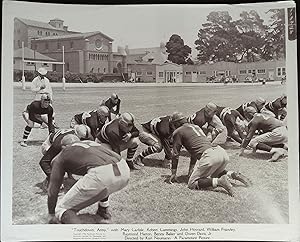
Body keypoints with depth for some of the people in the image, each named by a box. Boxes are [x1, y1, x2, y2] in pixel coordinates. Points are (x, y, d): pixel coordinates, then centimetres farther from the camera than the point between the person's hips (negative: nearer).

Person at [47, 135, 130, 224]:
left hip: (101, 176, -6)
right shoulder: (91, 142, 37)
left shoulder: (61, 157, 22)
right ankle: (103, 210, 43)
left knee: (62, 211, 8)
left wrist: (51, 214, 41)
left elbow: (53, 189, 25)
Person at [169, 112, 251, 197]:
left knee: (192, 184, 0)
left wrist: (173, 173, 21)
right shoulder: (196, 127, 33)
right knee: (213, 174, 35)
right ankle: (233, 174, 9)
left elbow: (175, 154, 12)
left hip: (209, 156, -8)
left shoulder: (178, 132, 11)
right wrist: (191, 169, 45)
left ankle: (219, 181, -19)